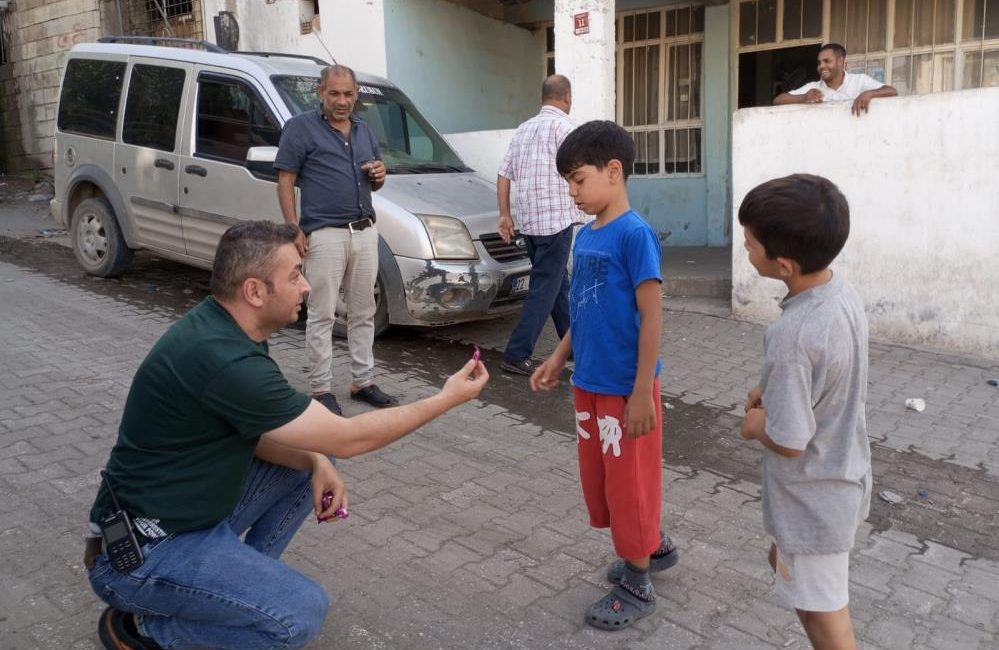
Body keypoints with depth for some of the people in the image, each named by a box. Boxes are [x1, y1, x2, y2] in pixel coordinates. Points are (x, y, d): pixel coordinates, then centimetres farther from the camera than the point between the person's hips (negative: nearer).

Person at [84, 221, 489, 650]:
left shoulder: (220, 327, -2)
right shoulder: (224, 360, -31)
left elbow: (254, 432, 8)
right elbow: (346, 439, -23)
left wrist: (315, 462, -10)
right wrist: (447, 399, -14)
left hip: (195, 511, 9)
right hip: (139, 555, -9)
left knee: (309, 464, 8)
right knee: (303, 612, -21)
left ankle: (242, 578, 16)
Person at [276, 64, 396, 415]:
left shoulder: (364, 131, 16)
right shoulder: (301, 127, -2)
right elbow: (285, 181, -5)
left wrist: (379, 175, 0)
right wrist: (294, 230, -14)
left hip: (365, 231, 6)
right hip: (325, 234, -6)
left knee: (363, 312, 11)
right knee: (322, 314, -1)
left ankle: (363, 381, 21)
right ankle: (321, 388, 8)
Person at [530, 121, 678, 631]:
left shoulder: (634, 234, -17)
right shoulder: (584, 237, 6)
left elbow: (651, 317, -18)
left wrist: (642, 393, -19)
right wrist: (558, 360, 11)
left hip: (625, 388, -8)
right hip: (588, 384, 8)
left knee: (629, 481, 7)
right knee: (600, 478, 19)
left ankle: (637, 585, 25)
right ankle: (653, 546, 41)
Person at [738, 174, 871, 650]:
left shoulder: (791, 337, -34)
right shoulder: (842, 292, -7)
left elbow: (789, 442, -27)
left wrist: (755, 424, -8)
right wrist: (771, 392, 2)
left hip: (812, 496, -9)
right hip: (842, 476, 9)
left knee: (820, 608, 12)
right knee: (784, 562, 29)